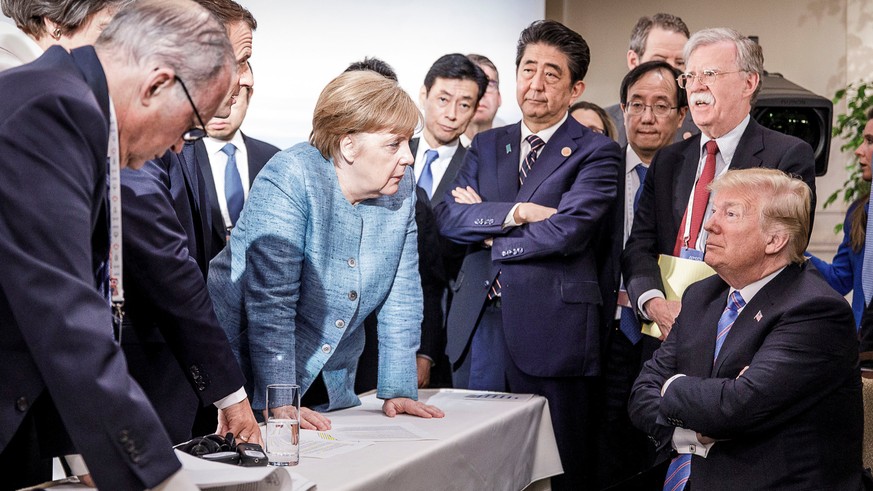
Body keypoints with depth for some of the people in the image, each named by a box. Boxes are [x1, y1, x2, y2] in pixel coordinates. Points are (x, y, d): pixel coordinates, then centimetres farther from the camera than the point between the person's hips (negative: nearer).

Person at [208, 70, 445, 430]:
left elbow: (401, 297, 0)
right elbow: (270, 301, -25)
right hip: (251, 376, -5)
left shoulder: (400, 188, -2)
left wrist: (398, 390, -5)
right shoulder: (290, 179, -21)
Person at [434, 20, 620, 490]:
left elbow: (568, 231, -15)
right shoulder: (486, 145, 15)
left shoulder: (596, 153, -2)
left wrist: (487, 232, -4)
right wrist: (516, 212, -13)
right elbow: (448, 216, 2)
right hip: (478, 324, 5)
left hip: (550, 330, -5)